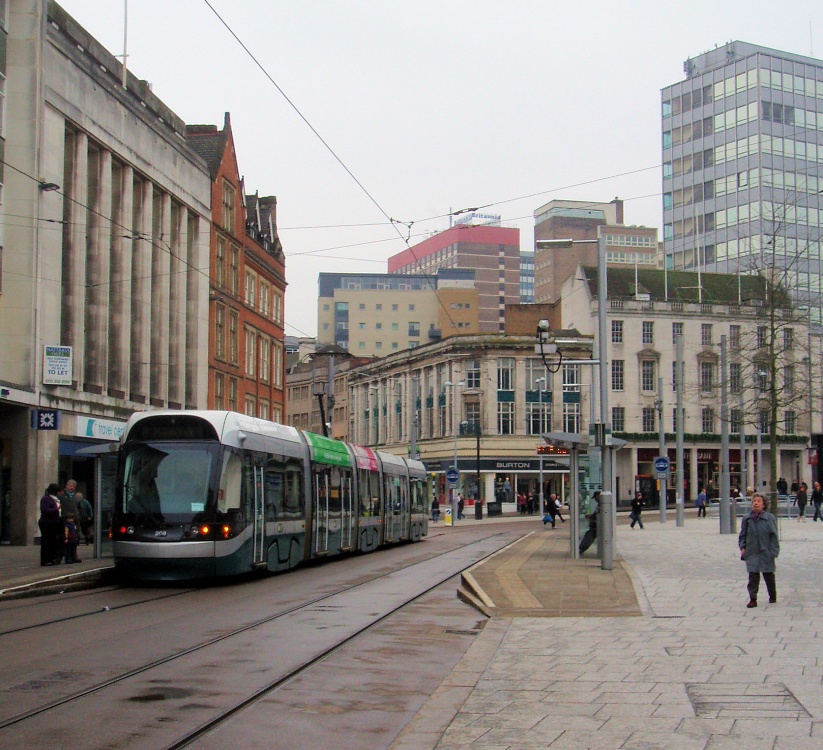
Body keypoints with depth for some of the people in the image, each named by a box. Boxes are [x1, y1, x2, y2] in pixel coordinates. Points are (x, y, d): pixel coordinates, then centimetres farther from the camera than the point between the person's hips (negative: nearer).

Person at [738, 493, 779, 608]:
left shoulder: (770, 518, -4)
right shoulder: (747, 519, 4)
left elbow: (773, 535, -4)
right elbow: (742, 535, 13)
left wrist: (773, 551, -10)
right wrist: (742, 547, 0)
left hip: (766, 552, -1)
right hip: (752, 553, 1)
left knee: (768, 574, 11)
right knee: (753, 576, -4)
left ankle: (772, 595, 32)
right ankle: (753, 599, -1)